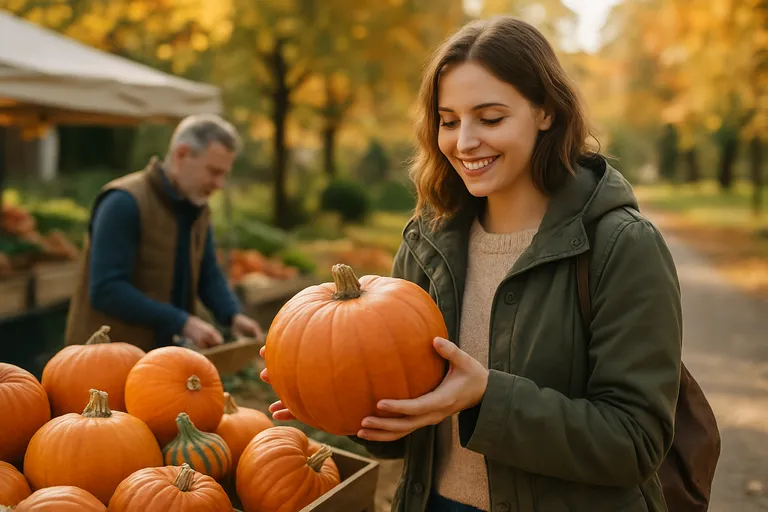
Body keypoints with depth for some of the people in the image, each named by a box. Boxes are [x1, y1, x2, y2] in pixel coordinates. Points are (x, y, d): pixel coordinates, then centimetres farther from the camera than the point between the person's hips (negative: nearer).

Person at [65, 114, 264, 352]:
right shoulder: (124, 203, -18)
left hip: (165, 355, 7)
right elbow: (106, 290, -25)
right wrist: (181, 322, -27)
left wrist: (234, 315, -7)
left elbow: (209, 275, 12)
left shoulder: (197, 208, 7)